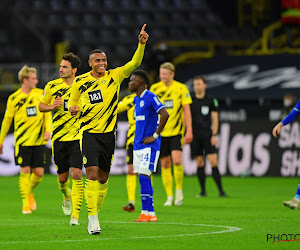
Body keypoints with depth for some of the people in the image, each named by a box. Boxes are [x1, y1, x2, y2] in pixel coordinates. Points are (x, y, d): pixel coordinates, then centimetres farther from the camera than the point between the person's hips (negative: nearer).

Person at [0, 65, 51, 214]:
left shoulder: (40, 94, 5)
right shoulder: (14, 98, -1)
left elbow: (47, 114, 10)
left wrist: (48, 130, -7)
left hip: (39, 141, 3)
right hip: (22, 141, -2)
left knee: (39, 173, 1)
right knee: (25, 171, -8)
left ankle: (29, 192, 30)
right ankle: (26, 204, 2)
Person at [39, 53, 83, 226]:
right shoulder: (52, 86, 2)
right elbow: (41, 106, 14)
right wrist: (52, 106, -8)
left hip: (77, 137, -2)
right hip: (58, 137, 2)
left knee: (76, 174, -14)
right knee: (62, 176, 8)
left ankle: (76, 214, -9)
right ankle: (66, 196, 44)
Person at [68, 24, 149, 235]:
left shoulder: (115, 76, 2)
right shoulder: (80, 81, 2)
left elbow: (135, 63, -9)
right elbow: (72, 103, 15)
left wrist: (142, 44, -24)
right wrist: (73, 109, -8)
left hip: (108, 134, 2)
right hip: (89, 133, -2)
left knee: (103, 177, 8)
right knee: (92, 174, -15)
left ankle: (96, 211, 27)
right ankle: (92, 218, -13)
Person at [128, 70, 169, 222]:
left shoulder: (150, 97, -11)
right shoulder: (136, 100, 16)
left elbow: (165, 115, -21)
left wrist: (155, 136, -18)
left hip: (149, 145, -9)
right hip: (138, 145, 9)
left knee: (144, 177, -13)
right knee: (142, 179, 6)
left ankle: (148, 213, -12)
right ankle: (147, 213, 8)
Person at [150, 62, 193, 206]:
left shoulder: (181, 88, -1)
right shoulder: (154, 89, 3)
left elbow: (186, 110, 1)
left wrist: (189, 131, -4)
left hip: (176, 131, -2)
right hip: (160, 132, 2)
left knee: (176, 160, -17)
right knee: (165, 164, 3)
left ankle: (179, 190, 4)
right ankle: (169, 197, 11)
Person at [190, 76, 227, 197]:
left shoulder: (211, 101, 5)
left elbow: (215, 118, 4)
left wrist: (214, 135, -4)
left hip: (207, 136, -1)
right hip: (194, 136, 1)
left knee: (213, 162, -10)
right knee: (199, 163, 1)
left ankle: (221, 190, -8)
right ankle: (203, 191, 9)